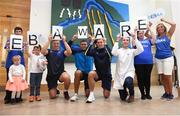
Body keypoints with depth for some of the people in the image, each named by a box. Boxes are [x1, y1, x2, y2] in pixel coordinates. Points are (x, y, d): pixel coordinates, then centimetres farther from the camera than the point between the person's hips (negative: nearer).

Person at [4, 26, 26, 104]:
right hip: (10, 61, 0)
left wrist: (23, 46, -21)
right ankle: (8, 97, 10)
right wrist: (8, 47, -22)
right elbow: (7, 50, 0)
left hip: (20, 61, 1)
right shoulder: (9, 39, 8)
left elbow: (22, 51, -2)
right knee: (9, 79, 1)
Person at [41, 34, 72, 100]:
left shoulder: (62, 51, 2)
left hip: (61, 73, -1)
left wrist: (64, 41, -16)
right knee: (52, 96, -1)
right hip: (51, 75, 1)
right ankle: (55, 90, 39)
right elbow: (42, 52, -19)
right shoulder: (49, 51, 3)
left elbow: (69, 52, -19)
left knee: (66, 77, -38)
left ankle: (65, 91, -6)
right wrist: (49, 41, -16)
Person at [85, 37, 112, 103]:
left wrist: (105, 44, -27)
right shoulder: (95, 50, -3)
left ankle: (105, 89, 38)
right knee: (91, 74, -36)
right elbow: (87, 53, -21)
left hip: (107, 74, 0)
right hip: (98, 72, 1)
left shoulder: (107, 49, -6)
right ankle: (91, 95, -22)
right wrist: (91, 42, -22)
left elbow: (110, 54, -27)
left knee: (106, 96, 0)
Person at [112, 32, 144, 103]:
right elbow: (113, 53, -19)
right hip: (120, 73, 1)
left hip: (129, 72, 0)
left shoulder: (132, 51, 5)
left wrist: (135, 39, -12)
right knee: (122, 97, 3)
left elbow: (141, 50, -12)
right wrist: (117, 41, -15)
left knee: (128, 82, -40)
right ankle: (125, 93, 44)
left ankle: (132, 95, -6)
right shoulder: (119, 50, 3)